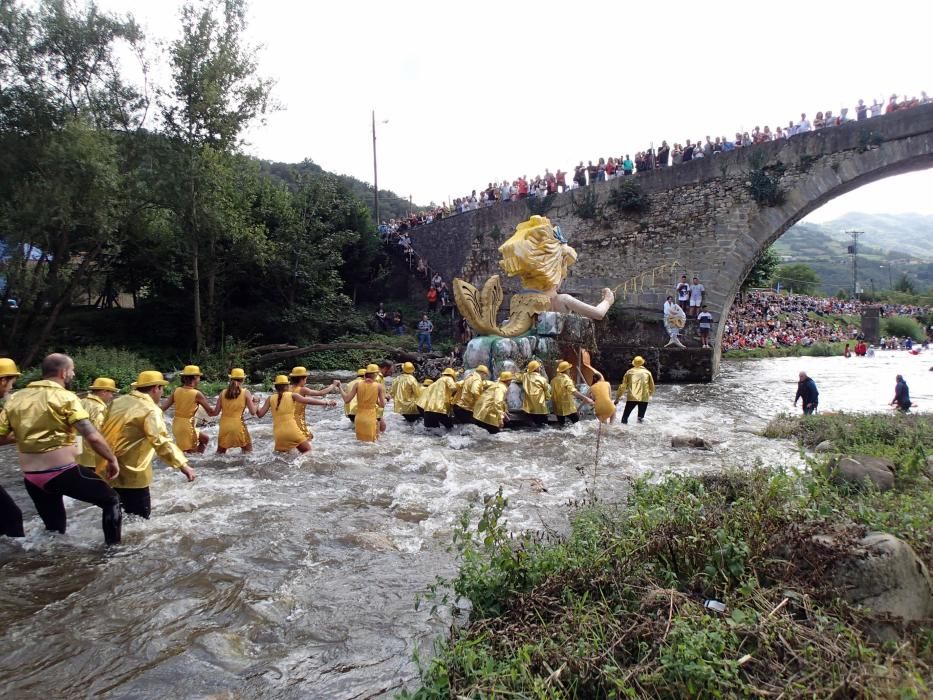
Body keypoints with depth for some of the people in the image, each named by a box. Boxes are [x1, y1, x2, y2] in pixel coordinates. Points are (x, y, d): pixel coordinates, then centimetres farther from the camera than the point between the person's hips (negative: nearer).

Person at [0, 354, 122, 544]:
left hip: (31, 477, 6)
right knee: (111, 500, 9)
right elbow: (92, 437, -17)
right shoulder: (65, 398, -11)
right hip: (63, 472, -6)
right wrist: (112, 460, -5)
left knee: (53, 527, 22)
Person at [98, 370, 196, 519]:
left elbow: (106, 429, 19)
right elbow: (161, 442, -28)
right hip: (130, 473, -9)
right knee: (139, 516, 1)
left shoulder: (118, 401, 8)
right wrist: (182, 465, -32)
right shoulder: (151, 410, -16)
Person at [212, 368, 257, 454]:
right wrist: (254, 403, 12)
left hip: (224, 427, 3)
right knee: (248, 453, 11)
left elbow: (215, 413, 3)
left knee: (220, 453, 18)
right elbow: (253, 412, -7)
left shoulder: (223, 393, 3)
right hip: (238, 426, -3)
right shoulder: (245, 392, -5)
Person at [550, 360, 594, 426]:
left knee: (560, 426, 13)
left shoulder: (554, 380, 5)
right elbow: (574, 392, -29)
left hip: (558, 408, 6)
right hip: (568, 408, -6)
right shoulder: (567, 379, -15)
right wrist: (586, 398, -35)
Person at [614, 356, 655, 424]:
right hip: (644, 398, 1)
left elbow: (623, 386, 7)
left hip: (631, 398, -1)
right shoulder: (647, 372, 12)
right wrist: (649, 394, 35)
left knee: (625, 417, 5)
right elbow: (652, 387, 15)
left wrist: (617, 398, 12)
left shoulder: (629, 372, 9)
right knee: (641, 418, 10)